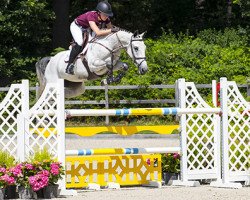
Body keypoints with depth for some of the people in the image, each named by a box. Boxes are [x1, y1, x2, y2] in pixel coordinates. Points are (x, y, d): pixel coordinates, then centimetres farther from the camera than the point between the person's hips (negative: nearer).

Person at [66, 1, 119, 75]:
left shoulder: (106, 19, -21)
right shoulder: (91, 16, -41)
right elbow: (98, 32, -52)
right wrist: (111, 30, -56)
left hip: (87, 28, 8)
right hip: (77, 27, -8)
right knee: (79, 43, -28)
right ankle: (70, 65, -19)